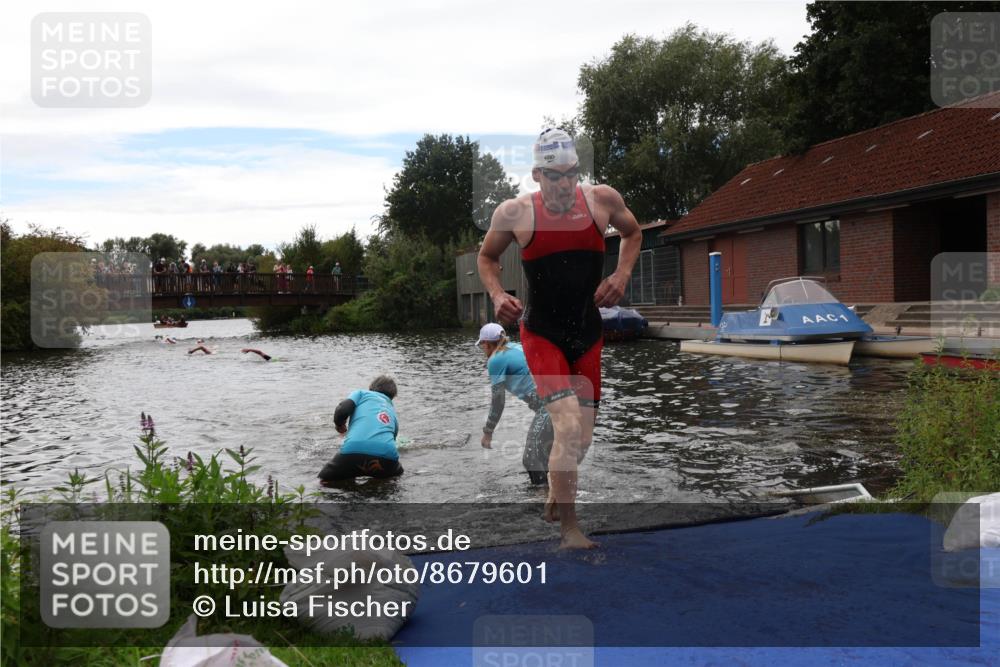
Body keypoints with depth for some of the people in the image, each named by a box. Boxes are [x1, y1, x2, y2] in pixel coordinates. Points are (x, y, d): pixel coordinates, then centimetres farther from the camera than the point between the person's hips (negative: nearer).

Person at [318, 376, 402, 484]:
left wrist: (339, 425, 25)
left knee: (325, 481, 22)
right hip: (387, 456, 3)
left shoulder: (362, 393, 23)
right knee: (396, 476, 36)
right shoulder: (393, 411, 32)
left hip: (355, 450, -3)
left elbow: (342, 410, 4)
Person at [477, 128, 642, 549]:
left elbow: (632, 234, 17)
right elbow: (487, 256, 9)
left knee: (581, 438, 12)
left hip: (589, 336, 4)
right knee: (569, 427, -20)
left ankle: (555, 499, 41)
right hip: (541, 335, -4)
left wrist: (622, 274, 0)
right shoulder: (514, 213, -9)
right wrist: (497, 296, -9)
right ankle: (569, 528, -4)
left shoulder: (603, 199, -3)